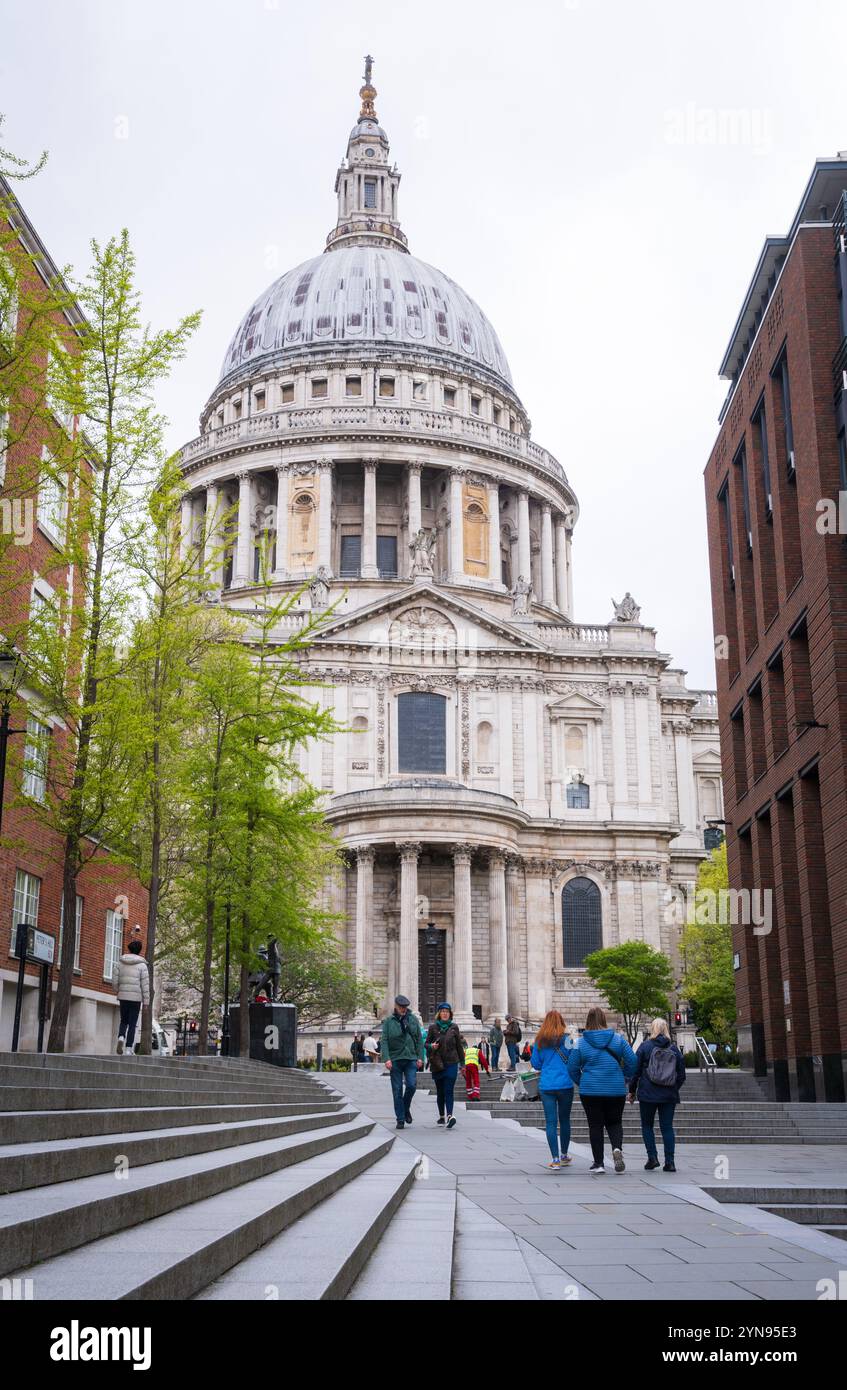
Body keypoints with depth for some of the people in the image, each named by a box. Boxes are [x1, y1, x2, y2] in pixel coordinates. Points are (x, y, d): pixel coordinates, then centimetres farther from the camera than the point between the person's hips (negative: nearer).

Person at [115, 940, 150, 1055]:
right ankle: (128, 1049, 1)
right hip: (136, 998, -2)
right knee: (132, 1024, 4)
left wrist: (117, 993, 19)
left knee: (123, 1021, 18)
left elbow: (115, 980, 3)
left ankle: (121, 1037, -10)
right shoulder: (142, 965, -5)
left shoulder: (120, 963, 4)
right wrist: (146, 1002, -3)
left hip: (123, 996, 2)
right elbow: (145, 984, -7)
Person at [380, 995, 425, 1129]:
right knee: (397, 1090, 1)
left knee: (411, 1085, -12)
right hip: (395, 1059, -1)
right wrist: (386, 1059, -14)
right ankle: (400, 1119, 9)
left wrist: (420, 1057, 1)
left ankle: (406, 1108, 16)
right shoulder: (389, 1021, 2)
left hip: (411, 1058, 1)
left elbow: (419, 1039, 9)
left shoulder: (413, 1019, 8)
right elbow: (384, 1041, -3)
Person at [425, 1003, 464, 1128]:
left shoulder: (454, 1027, 5)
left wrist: (462, 1063, 11)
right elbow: (426, 1043, 7)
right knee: (440, 1091, 9)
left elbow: (459, 1046, 11)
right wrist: (431, 1046, -16)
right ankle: (442, 1116, 22)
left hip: (451, 1063, -1)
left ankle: (449, 1115, -22)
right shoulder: (433, 1027, 3)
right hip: (437, 1064, 1)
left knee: (448, 1091, -12)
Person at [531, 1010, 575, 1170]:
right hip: (565, 1085, -1)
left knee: (551, 1122, 1)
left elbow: (535, 1064, 7)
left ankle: (555, 1159, -5)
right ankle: (564, 1155, 26)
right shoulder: (566, 1039, -5)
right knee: (565, 1120, 14)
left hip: (546, 1086, 1)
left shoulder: (540, 1041, 1)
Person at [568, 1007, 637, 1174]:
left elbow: (572, 1067, -2)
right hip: (616, 1090, 1)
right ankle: (617, 1148, -13)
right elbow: (632, 1061, -2)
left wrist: (581, 1082, 13)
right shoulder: (618, 1039, -2)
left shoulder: (581, 1043, -4)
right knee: (614, 1123, 15)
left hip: (590, 1091, -1)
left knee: (595, 1125, 8)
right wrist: (624, 1078, 12)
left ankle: (598, 1163, 9)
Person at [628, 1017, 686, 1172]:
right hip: (669, 1095, 3)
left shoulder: (645, 1046, -3)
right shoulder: (674, 1049, 5)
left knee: (647, 1126, 10)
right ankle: (669, 1162, 0)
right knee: (667, 1127, 6)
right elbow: (682, 1074, 8)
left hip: (648, 1094, -2)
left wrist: (632, 1090, 5)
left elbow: (636, 1070, -4)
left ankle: (652, 1157, 0)